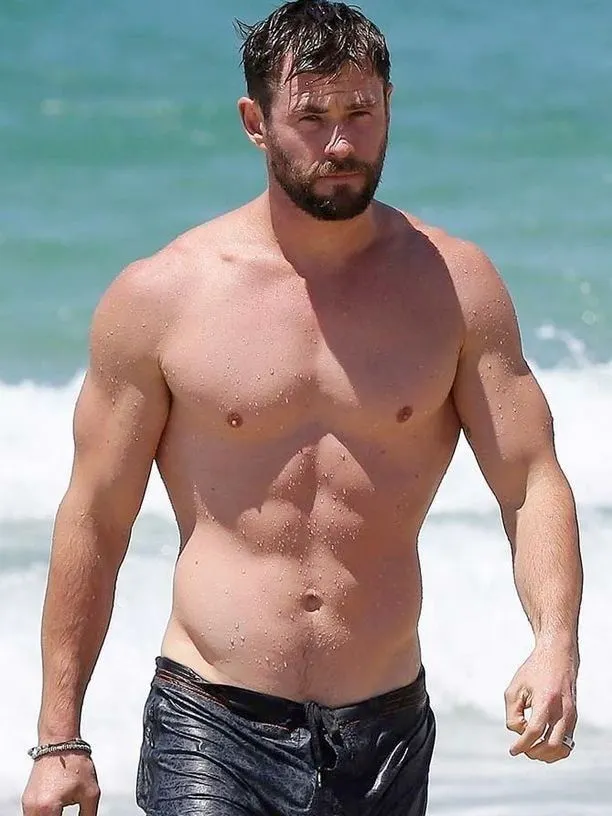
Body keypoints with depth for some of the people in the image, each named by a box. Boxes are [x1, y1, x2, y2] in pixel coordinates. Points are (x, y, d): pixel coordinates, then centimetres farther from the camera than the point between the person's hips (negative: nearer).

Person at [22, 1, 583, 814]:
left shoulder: (453, 284, 2)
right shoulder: (160, 296, -2)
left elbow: (533, 482, 0)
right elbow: (95, 521, 2)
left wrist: (556, 643, -19)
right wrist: (60, 740, 1)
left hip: (386, 734, 3)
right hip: (212, 729, -2)